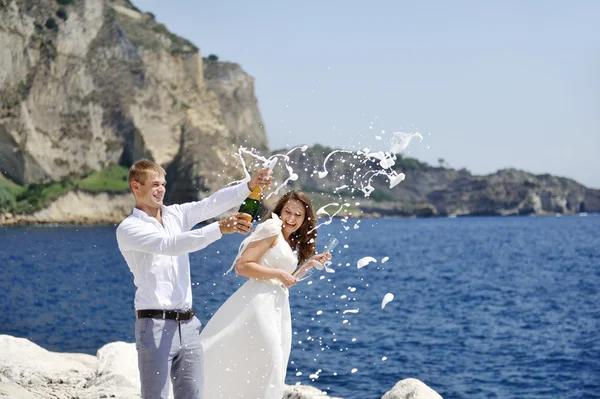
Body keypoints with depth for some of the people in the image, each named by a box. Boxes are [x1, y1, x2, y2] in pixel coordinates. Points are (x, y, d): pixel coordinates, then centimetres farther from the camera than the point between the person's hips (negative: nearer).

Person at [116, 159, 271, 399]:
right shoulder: (128, 229, -6)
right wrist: (219, 229, -30)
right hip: (156, 324, -6)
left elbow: (212, 203, -3)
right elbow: (169, 245, -21)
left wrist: (249, 186, -20)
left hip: (187, 324, 6)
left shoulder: (176, 214, 13)